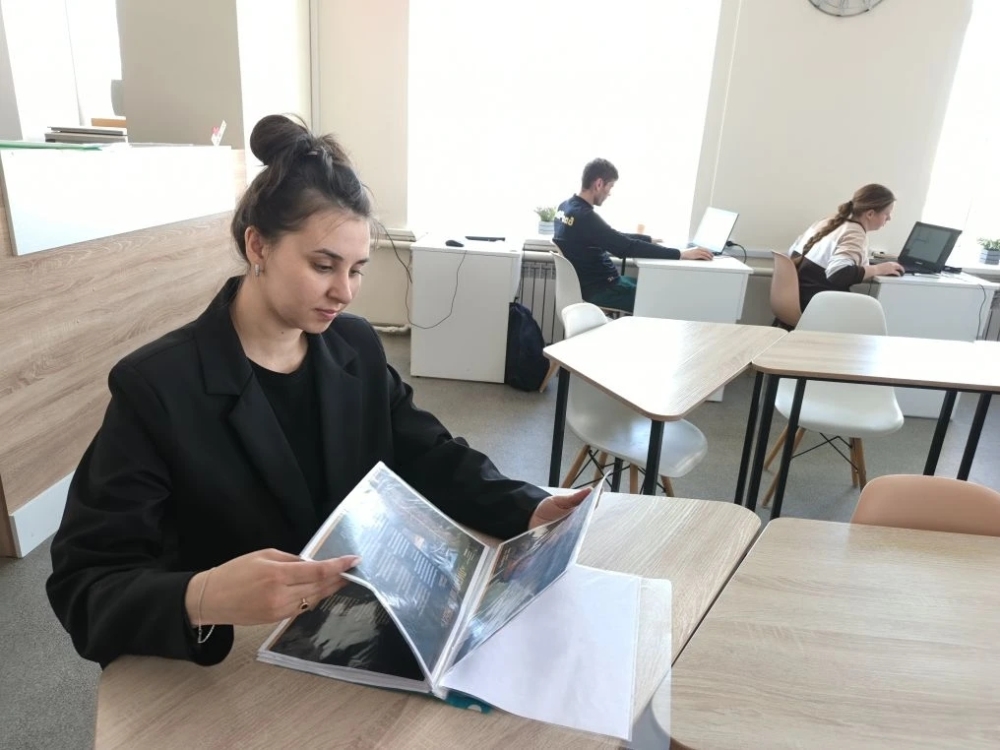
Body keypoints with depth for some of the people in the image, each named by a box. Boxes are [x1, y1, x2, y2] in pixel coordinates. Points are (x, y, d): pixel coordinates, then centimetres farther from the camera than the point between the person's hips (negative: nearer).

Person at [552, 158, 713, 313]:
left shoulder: (567, 207, 5)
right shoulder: (585, 216, -24)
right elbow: (628, 247, -27)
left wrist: (650, 239, 15)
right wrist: (681, 254, -24)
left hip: (592, 282, 10)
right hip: (598, 290, -10)